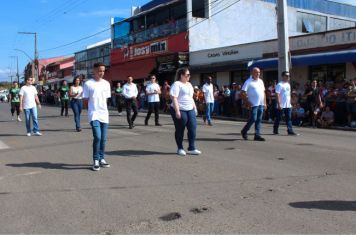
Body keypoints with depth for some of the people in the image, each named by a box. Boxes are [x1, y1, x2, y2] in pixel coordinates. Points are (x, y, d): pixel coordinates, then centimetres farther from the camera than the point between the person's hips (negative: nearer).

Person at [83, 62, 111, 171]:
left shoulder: (106, 83, 8)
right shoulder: (88, 84, -4)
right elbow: (86, 100, 0)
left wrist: (103, 109, 10)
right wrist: (92, 110, -5)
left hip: (104, 114, 5)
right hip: (94, 114, -5)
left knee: (103, 139, 8)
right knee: (97, 137, -14)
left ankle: (101, 159, 21)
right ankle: (96, 160, -2)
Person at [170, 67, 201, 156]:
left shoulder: (189, 84, 17)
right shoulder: (177, 84, -9)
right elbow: (174, 98, -17)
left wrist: (195, 107, 18)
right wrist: (177, 110, -24)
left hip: (190, 110, 8)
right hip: (180, 110, -7)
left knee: (193, 128, 1)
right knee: (180, 130, 2)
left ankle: (192, 148, 8)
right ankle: (180, 149, 15)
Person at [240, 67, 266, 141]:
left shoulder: (261, 81, 16)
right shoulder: (248, 82, -6)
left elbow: (263, 92, 21)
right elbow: (242, 93, -10)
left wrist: (265, 103, 14)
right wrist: (247, 103, -14)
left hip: (261, 104, 7)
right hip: (253, 104, -7)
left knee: (259, 120, 6)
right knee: (253, 119, -8)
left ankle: (257, 135, 10)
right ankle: (244, 131, 12)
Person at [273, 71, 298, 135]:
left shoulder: (288, 84, 15)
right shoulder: (279, 84, -10)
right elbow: (277, 95, -16)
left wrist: (290, 103, 16)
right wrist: (279, 104, -21)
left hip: (288, 105, 8)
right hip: (281, 105, -7)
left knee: (289, 118, 3)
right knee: (278, 118, 2)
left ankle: (290, 131, 2)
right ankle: (275, 131, 13)